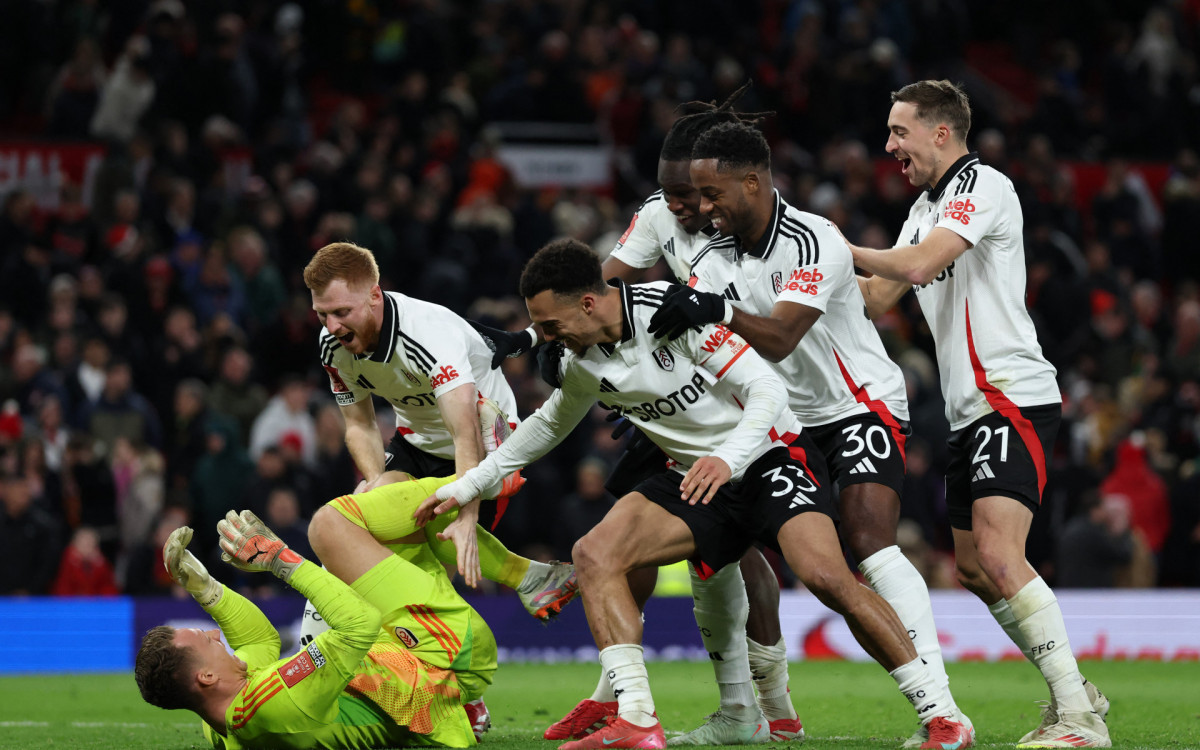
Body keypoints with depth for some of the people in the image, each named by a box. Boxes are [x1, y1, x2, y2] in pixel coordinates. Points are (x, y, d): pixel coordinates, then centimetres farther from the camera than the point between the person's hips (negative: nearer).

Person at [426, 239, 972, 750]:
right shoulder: (582, 360, 1)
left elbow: (768, 390, -21)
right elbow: (549, 424, 22)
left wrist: (728, 459, -37)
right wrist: (466, 487, 21)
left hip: (769, 456, -7)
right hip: (695, 476, 7)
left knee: (826, 577, -29)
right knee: (594, 554, -16)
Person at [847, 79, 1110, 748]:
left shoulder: (982, 185, -10)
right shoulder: (927, 207, 21)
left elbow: (920, 265, -23)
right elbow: (878, 299, 24)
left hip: (1014, 396, -11)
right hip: (971, 410, 11)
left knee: (998, 554, -21)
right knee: (974, 568, 11)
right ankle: (1072, 691, 21)